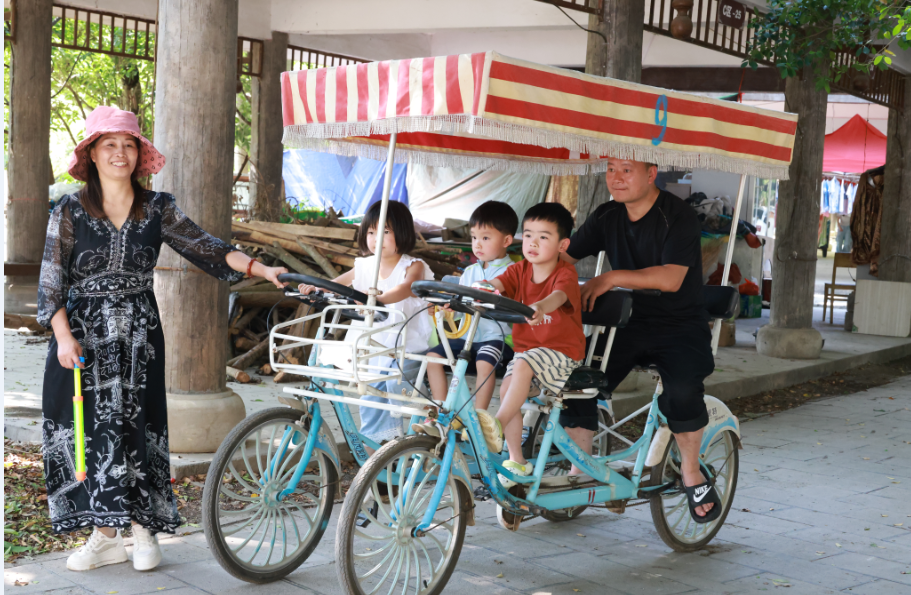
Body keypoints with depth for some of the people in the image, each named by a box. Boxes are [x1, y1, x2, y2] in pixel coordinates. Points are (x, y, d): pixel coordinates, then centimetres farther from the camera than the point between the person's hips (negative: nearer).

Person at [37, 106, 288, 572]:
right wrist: (64, 337, -15)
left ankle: (142, 528, 13)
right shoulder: (70, 212, -2)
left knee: (136, 426, 1)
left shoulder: (157, 209, 2)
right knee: (90, 427, 1)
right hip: (83, 334, 0)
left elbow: (207, 248, -3)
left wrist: (265, 271, -15)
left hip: (139, 335, 1)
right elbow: (51, 280, -4)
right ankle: (105, 535, 12)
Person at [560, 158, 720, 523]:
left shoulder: (678, 217, -13)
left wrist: (611, 278, -28)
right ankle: (580, 472, 3)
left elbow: (670, 278, -25)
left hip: (680, 327, -5)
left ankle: (691, 473, -6)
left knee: (682, 389, -32)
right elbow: (565, 257, 4)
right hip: (628, 324, 5)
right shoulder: (607, 217, 5)